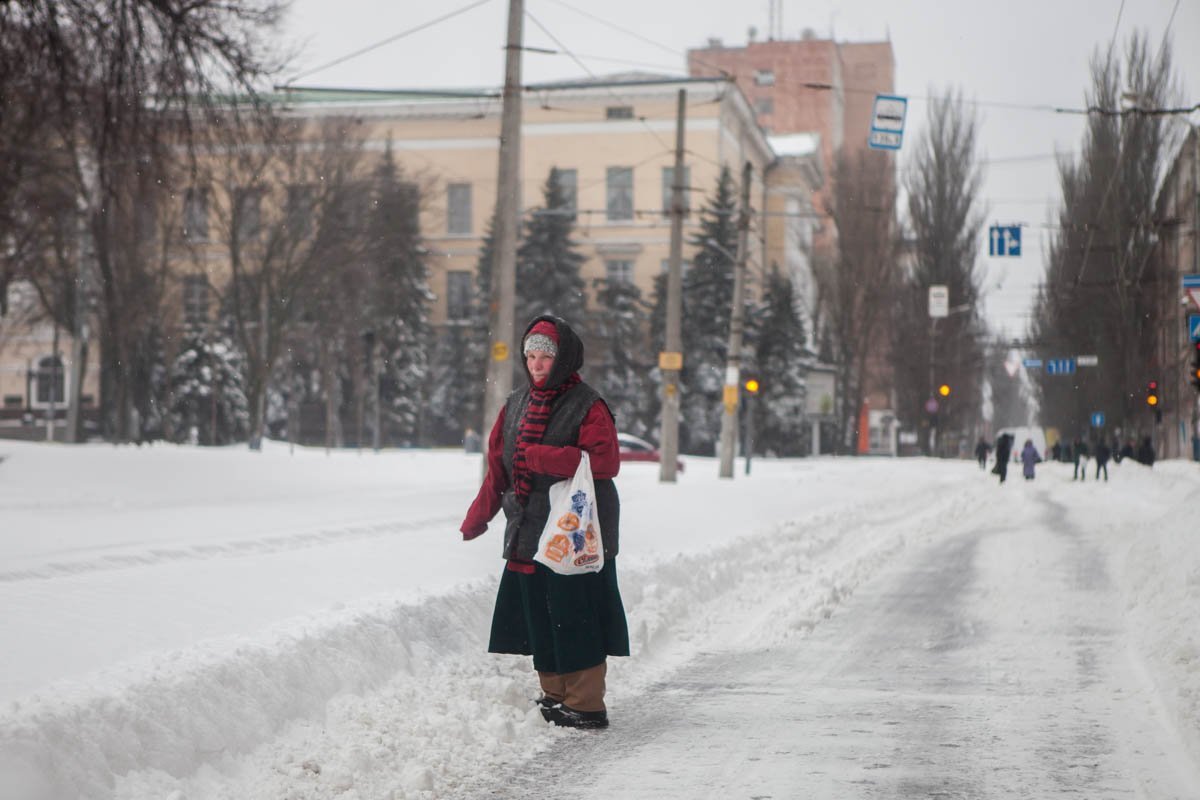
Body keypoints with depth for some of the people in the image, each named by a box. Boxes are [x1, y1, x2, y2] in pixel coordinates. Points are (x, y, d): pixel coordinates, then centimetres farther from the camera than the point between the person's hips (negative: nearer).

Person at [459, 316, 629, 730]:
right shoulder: (516, 405, 14)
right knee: (539, 618, 10)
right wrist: (476, 519, 15)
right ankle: (554, 697, 21)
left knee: (575, 619, -6)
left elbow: (605, 461, -18)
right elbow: (497, 468, 19)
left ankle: (586, 705, 1)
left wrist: (540, 457, -22)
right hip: (527, 533, 7)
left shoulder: (588, 406, -6)